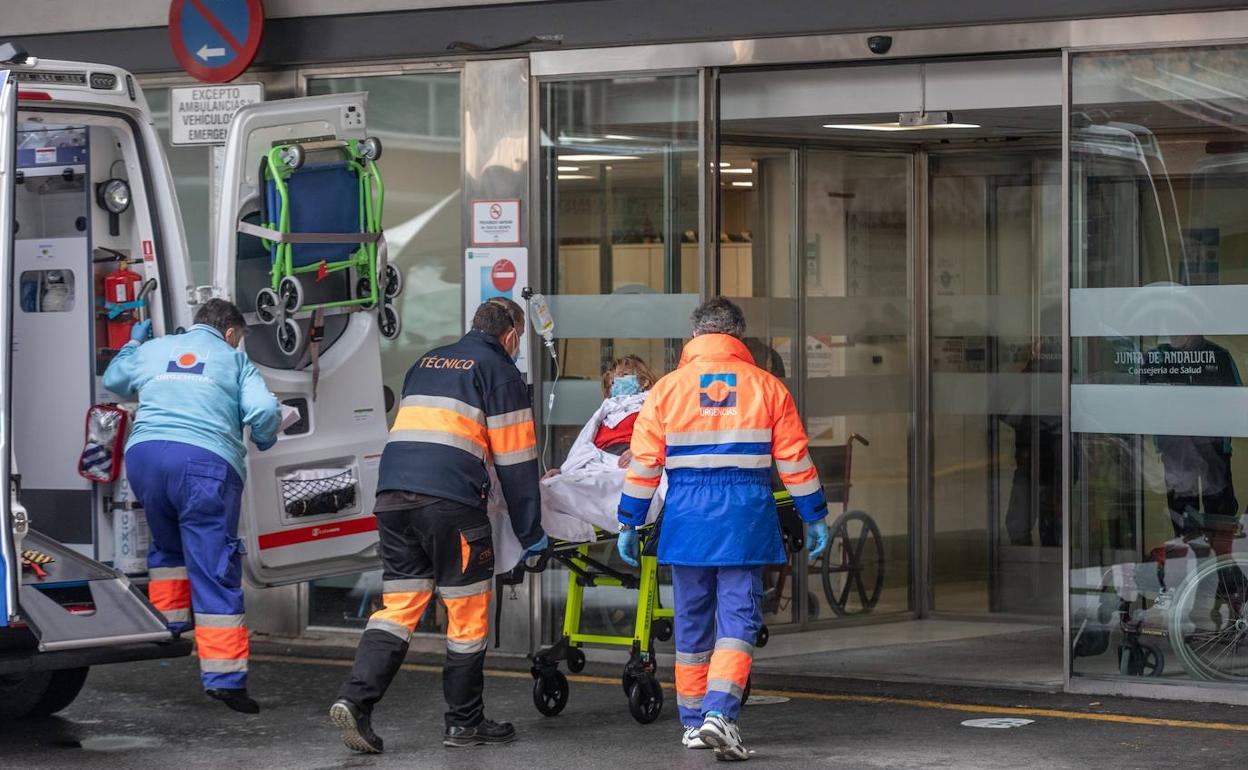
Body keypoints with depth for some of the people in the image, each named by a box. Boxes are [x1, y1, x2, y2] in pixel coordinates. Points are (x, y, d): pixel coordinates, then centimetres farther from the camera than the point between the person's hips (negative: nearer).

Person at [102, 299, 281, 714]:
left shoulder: (153, 350, 23)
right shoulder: (233, 359, 13)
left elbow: (113, 380, 40)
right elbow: (264, 410, 1)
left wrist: (133, 343, 56)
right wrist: (265, 439, 22)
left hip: (144, 452, 4)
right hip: (206, 461, -4)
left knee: (167, 545, 32)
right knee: (215, 570, -4)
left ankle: (168, 622, 29)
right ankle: (224, 675, -9)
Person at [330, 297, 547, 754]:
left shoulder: (427, 364, 25)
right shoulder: (500, 371, 6)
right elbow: (515, 460, 4)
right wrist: (531, 534, 9)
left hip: (392, 493, 6)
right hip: (451, 499, -6)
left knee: (399, 606, 8)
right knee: (467, 612, 6)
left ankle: (355, 700, -9)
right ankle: (464, 723, 12)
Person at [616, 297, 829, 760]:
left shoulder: (667, 389, 2)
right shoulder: (768, 388, 2)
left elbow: (644, 464, 1)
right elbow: (794, 461, 4)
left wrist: (628, 523, 9)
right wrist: (815, 518, 13)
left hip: (686, 520, 1)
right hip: (746, 521, -1)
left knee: (692, 622, 12)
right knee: (738, 619, -2)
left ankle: (694, 722, 19)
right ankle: (719, 713, -19)